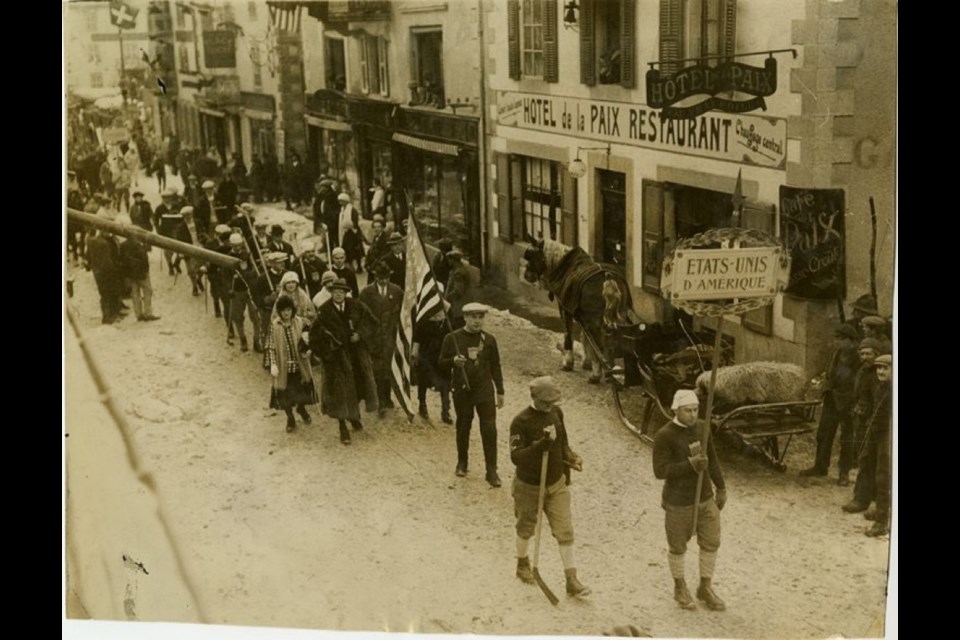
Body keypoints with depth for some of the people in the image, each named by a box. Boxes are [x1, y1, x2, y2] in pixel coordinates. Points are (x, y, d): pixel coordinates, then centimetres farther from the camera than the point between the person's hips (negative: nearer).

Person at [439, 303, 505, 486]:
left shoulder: (489, 339, 2)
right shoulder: (452, 338, -4)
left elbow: (495, 367, 8)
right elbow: (442, 363, 2)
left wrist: (500, 391, 7)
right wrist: (453, 361, -20)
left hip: (485, 390, 0)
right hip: (462, 390, 0)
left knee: (489, 429, -6)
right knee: (463, 428, 12)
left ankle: (491, 471, 0)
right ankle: (462, 462, 33)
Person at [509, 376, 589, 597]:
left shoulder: (556, 412, -5)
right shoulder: (521, 422, -24)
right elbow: (516, 456, -30)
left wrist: (571, 457, -6)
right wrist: (541, 445, -41)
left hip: (557, 483, 4)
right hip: (529, 486, -4)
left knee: (565, 531, 1)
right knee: (526, 528, 18)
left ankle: (571, 580, 6)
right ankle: (522, 564, 45)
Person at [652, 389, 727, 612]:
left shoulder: (702, 427, -1)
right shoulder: (664, 435, -19)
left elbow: (712, 460, 10)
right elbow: (660, 471, -22)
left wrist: (721, 488, 12)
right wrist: (690, 465, -30)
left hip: (705, 497, 5)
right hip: (678, 502, -5)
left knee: (711, 542, 10)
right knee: (678, 547, 11)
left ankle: (705, 587, 28)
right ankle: (680, 588, 32)